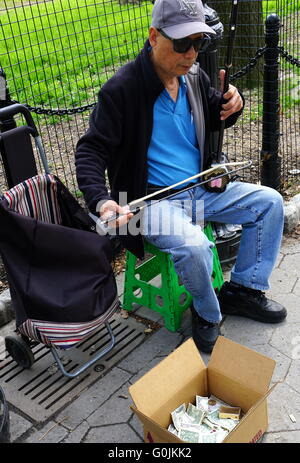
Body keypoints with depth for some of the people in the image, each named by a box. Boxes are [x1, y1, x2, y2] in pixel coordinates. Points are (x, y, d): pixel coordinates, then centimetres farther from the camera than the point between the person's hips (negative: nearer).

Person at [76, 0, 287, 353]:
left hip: (202, 189, 8)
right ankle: (207, 313, 0)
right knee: (194, 246, -33)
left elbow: (214, 118, 22)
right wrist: (102, 200, -34)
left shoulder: (194, 76, 5)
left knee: (269, 202, 1)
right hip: (154, 201, -7)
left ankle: (243, 289, 12)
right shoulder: (122, 89, -17)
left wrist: (232, 103, -3)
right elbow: (91, 151, -16)